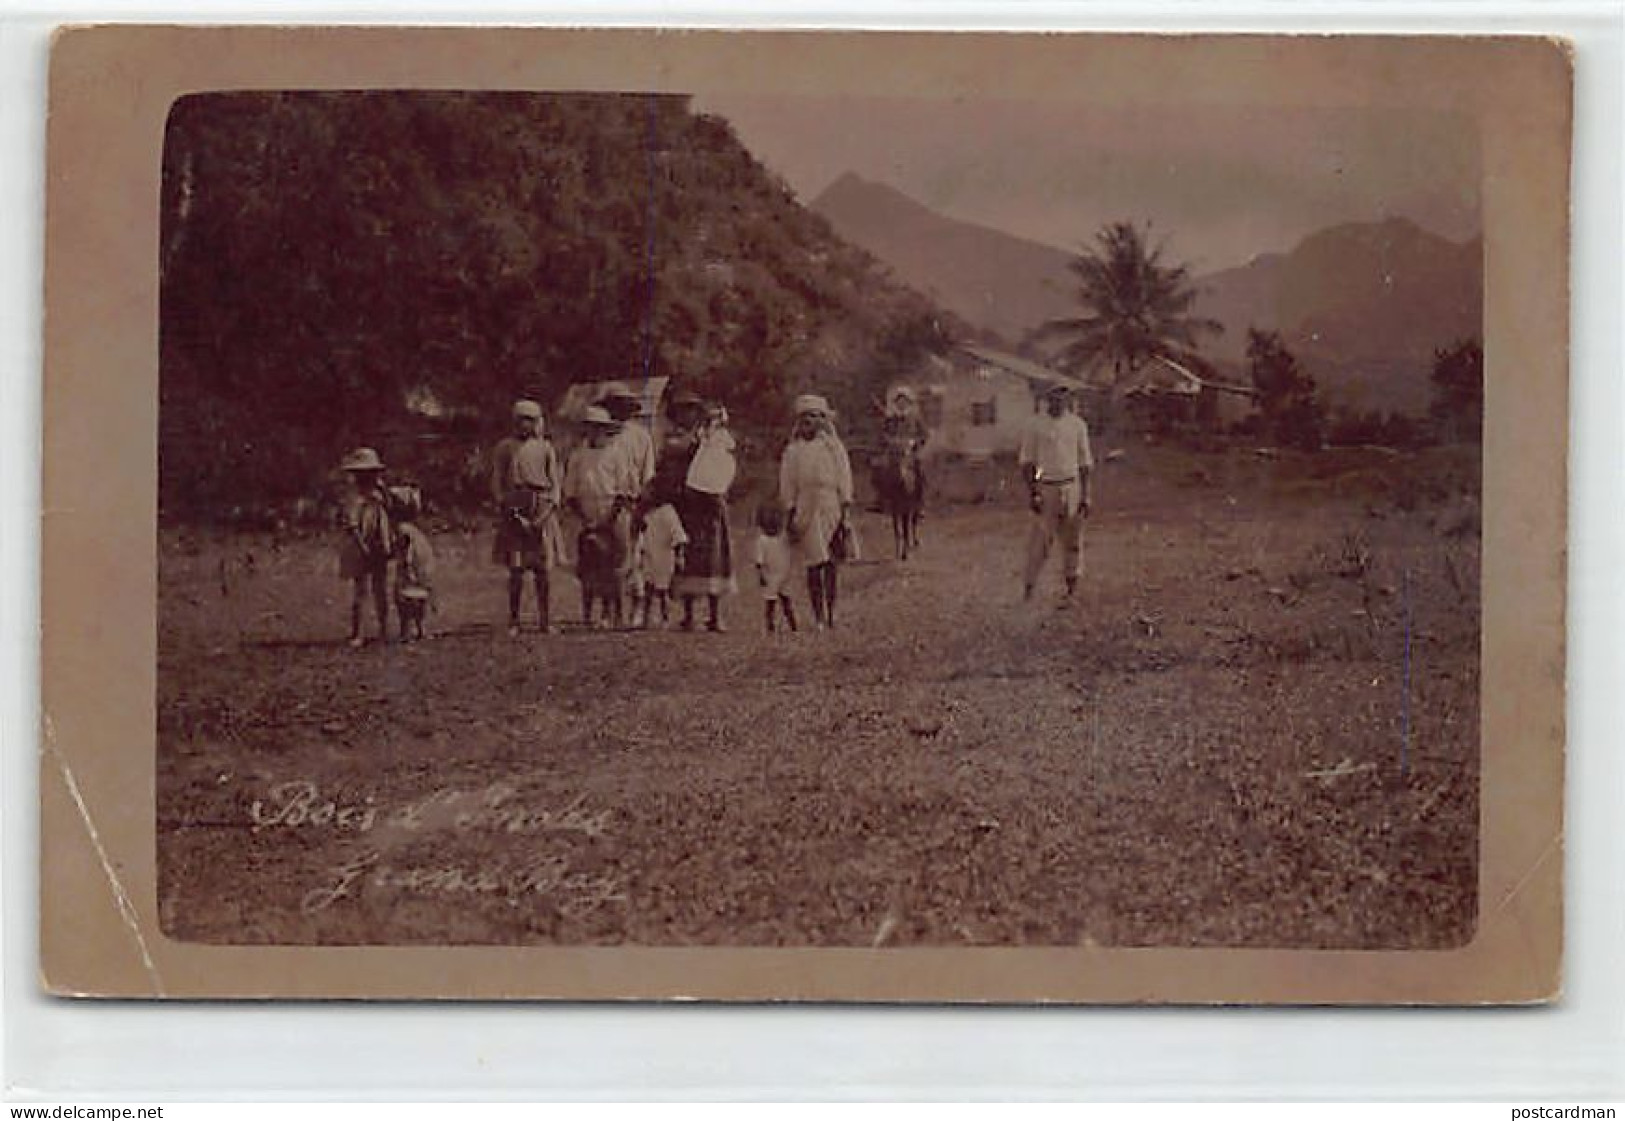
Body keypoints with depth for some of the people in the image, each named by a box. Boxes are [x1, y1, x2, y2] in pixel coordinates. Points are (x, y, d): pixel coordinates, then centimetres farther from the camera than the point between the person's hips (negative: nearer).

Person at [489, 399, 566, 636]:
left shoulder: (545, 447, 11)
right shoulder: (504, 448, 8)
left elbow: (555, 483, 10)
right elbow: (496, 484, 7)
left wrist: (547, 512, -3)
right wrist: (508, 510, -6)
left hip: (542, 509, 1)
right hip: (514, 509, -1)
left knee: (542, 569, 2)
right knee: (516, 570, -4)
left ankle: (545, 620, 9)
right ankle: (513, 621, 1)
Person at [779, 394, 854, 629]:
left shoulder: (833, 446, 6)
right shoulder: (793, 451, 9)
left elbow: (844, 480, 5)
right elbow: (787, 486, 9)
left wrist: (845, 513, -1)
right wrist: (791, 513, 1)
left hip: (830, 507, 0)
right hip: (806, 510, 0)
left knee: (830, 565, -2)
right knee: (813, 565, -4)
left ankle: (830, 614, 2)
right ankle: (818, 616, -2)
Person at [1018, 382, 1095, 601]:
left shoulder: (1077, 424, 5)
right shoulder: (1037, 425, -1)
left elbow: (1085, 462, 9)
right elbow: (1026, 461, 2)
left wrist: (1085, 495, 5)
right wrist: (1032, 492, -7)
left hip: (1071, 487, 2)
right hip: (1046, 488, -2)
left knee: (1072, 539, 5)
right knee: (1040, 540, -6)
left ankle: (1072, 587, 15)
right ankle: (1028, 586, 0)